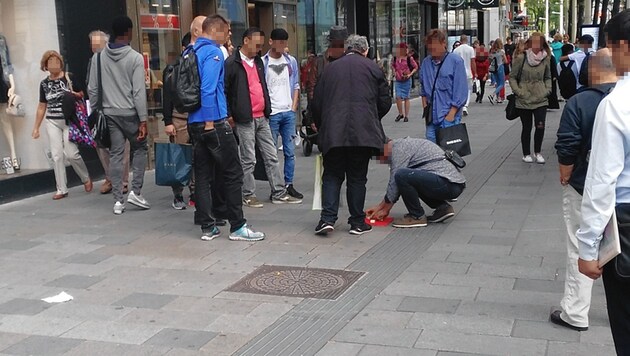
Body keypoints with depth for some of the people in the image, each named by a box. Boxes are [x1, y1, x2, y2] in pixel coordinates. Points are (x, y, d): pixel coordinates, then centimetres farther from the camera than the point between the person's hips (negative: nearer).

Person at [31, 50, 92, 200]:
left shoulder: (69, 78, -2)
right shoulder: (44, 83, 8)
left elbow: (82, 94, 8)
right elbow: (42, 106, 14)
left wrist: (75, 95, -16)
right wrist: (36, 128, 14)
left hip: (69, 121, -4)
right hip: (52, 122, 4)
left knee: (71, 153, -10)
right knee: (57, 156, 1)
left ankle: (86, 179, 16)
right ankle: (62, 189, 7)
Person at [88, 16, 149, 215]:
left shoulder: (99, 57, 2)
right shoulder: (135, 58, -9)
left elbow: (92, 89, 4)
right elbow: (139, 91, -11)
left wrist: (94, 112, 14)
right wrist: (143, 119, -9)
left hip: (109, 114, 3)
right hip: (130, 113, -3)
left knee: (116, 155, 7)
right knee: (139, 148, 15)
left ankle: (118, 200, 7)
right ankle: (135, 191, 6)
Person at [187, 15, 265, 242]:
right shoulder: (213, 53, -11)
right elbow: (208, 90, -20)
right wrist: (210, 122, -17)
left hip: (195, 124, 9)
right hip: (213, 123, -8)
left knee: (203, 176, 9)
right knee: (233, 173, -1)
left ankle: (207, 227, 13)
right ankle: (237, 227, 3)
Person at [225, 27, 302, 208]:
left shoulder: (258, 61, 14)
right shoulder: (232, 63, -9)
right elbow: (224, 91, -10)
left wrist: (267, 109, 14)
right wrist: (230, 115, -11)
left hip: (262, 117, 7)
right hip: (245, 120, -7)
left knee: (271, 157, 9)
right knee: (248, 160, 0)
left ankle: (279, 193, 15)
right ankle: (248, 195, 12)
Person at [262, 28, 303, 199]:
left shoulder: (291, 61, 12)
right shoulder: (262, 62, -1)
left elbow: (296, 86, 15)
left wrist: (294, 107, 5)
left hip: (289, 112, 4)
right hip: (271, 113, -4)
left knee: (290, 151, 5)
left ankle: (289, 184, 11)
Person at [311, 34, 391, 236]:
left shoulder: (331, 68, 12)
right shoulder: (372, 68, 7)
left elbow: (317, 103, 13)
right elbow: (385, 102, 7)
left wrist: (321, 127, 26)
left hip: (333, 132, 1)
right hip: (363, 132, -1)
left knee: (332, 175, 9)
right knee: (357, 178, 6)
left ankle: (328, 218, -3)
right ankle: (357, 223, 10)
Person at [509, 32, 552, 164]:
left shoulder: (546, 59, 1)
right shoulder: (521, 58, -8)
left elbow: (548, 77, 15)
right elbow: (512, 77, -2)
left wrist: (547, 90, 2)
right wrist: (519, 92, -9)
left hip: (541, 99, 2)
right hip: (524, 100, -2)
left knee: (540, 126, -5)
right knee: (527, 128, 7)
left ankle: (537, 152, 14)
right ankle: (526, 154, 22)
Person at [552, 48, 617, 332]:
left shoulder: (579, 103, -14)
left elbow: (567, 148, -16)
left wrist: (565, 176, 1)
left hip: (585, 187, -3)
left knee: (581, 251, 7)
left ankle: (575, 314, 13)